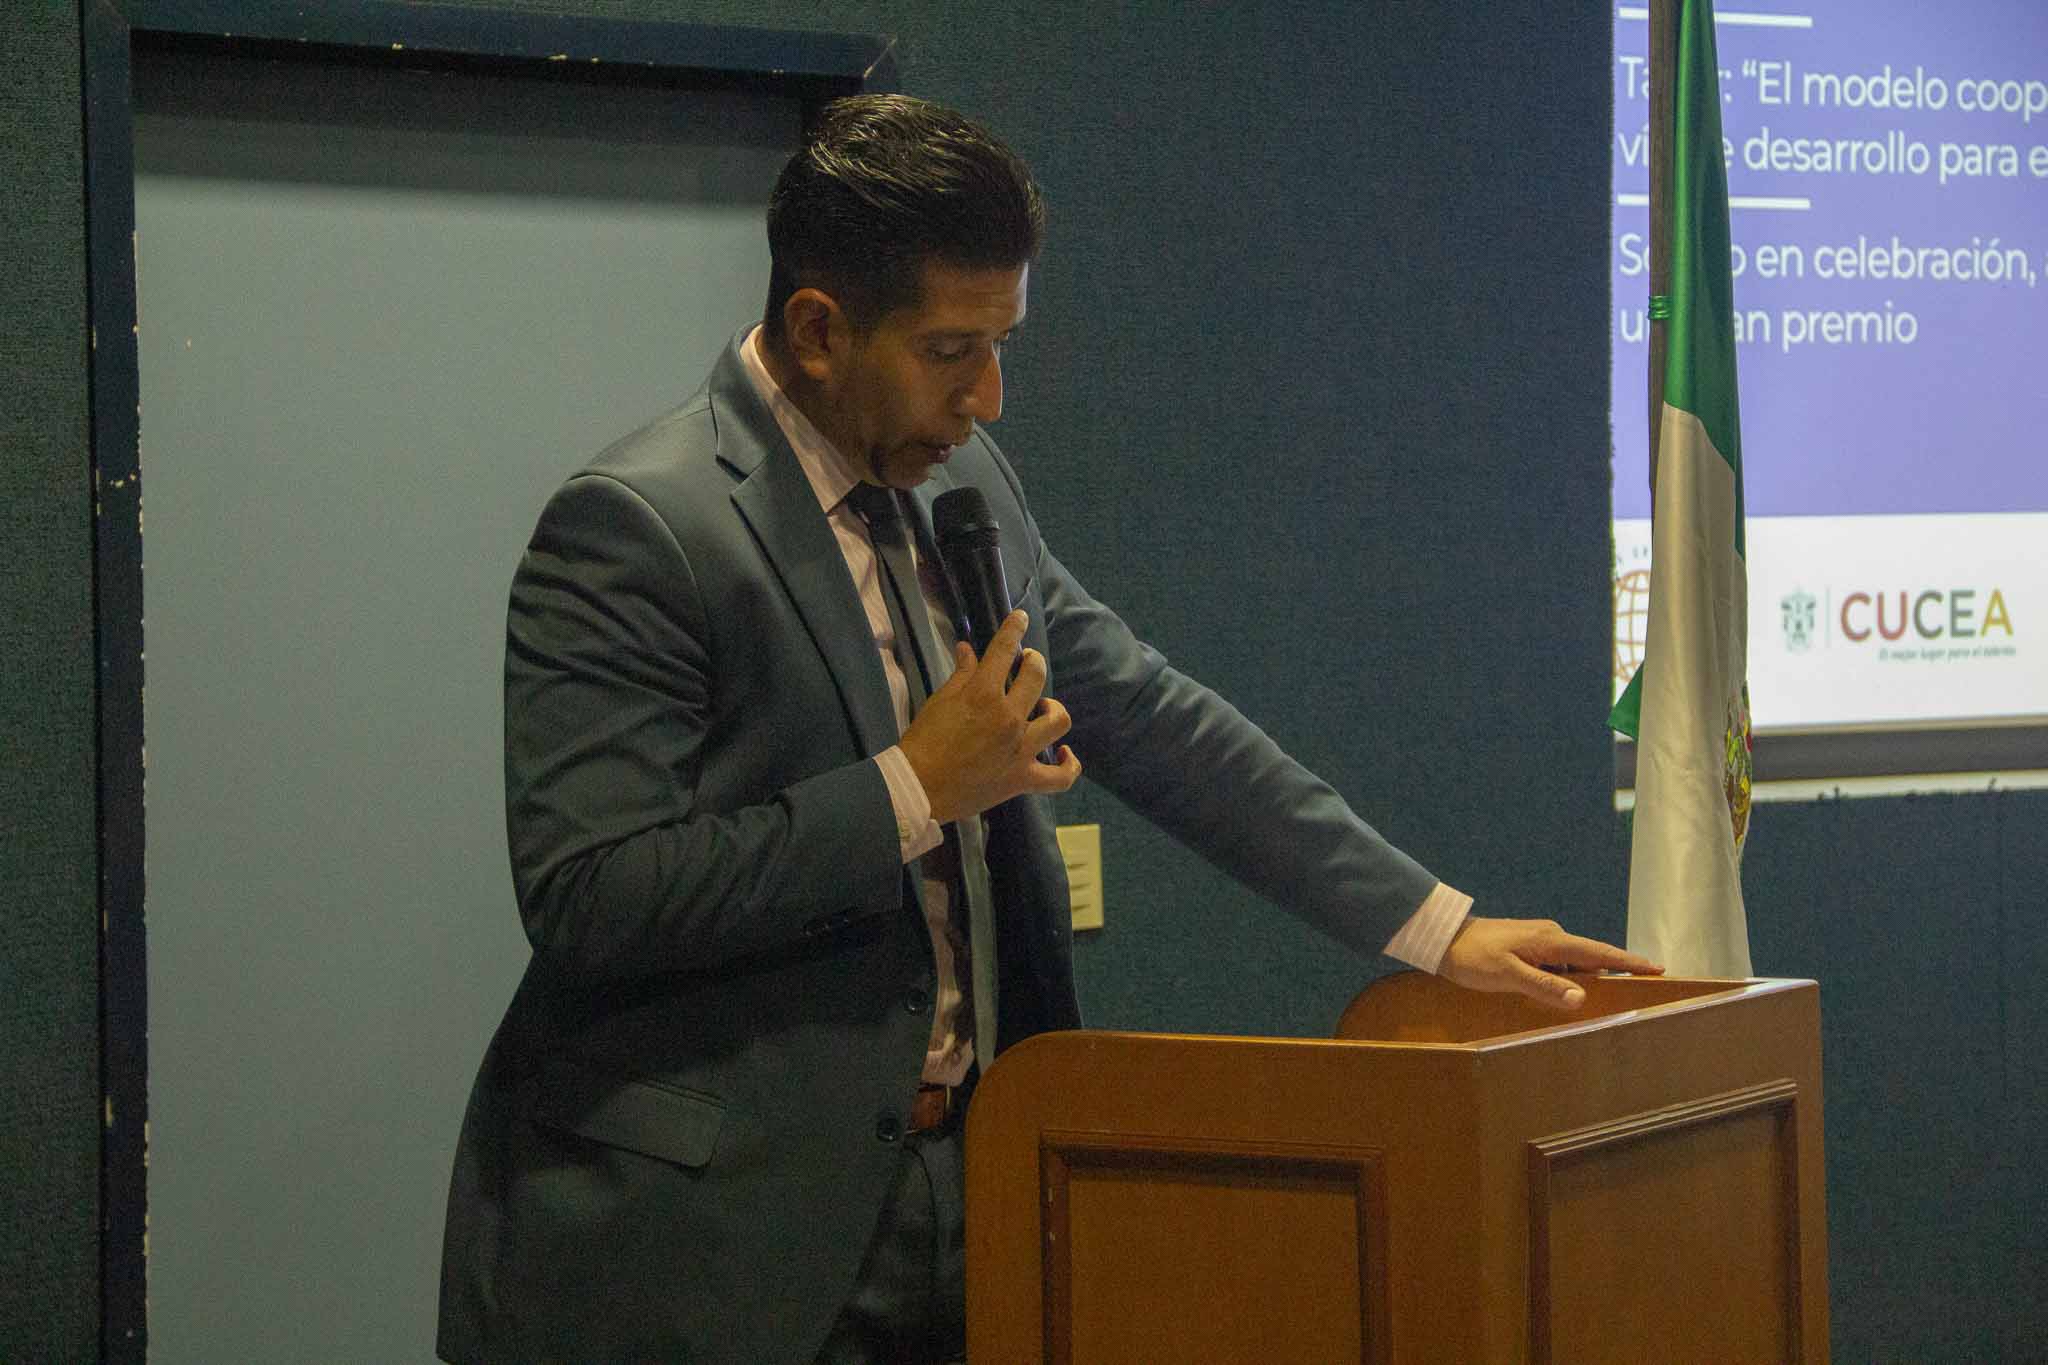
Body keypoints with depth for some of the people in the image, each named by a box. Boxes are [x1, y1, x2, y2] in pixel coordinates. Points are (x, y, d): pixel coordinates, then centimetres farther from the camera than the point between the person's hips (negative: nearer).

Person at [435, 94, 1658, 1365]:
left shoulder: (968, 485, 10)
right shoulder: (630, 531, -14)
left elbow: (1150, 718, 16)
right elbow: (586, 901, -20)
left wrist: (1434, 925, 12)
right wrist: (914, 792, -17)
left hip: (953, 1192, 7)